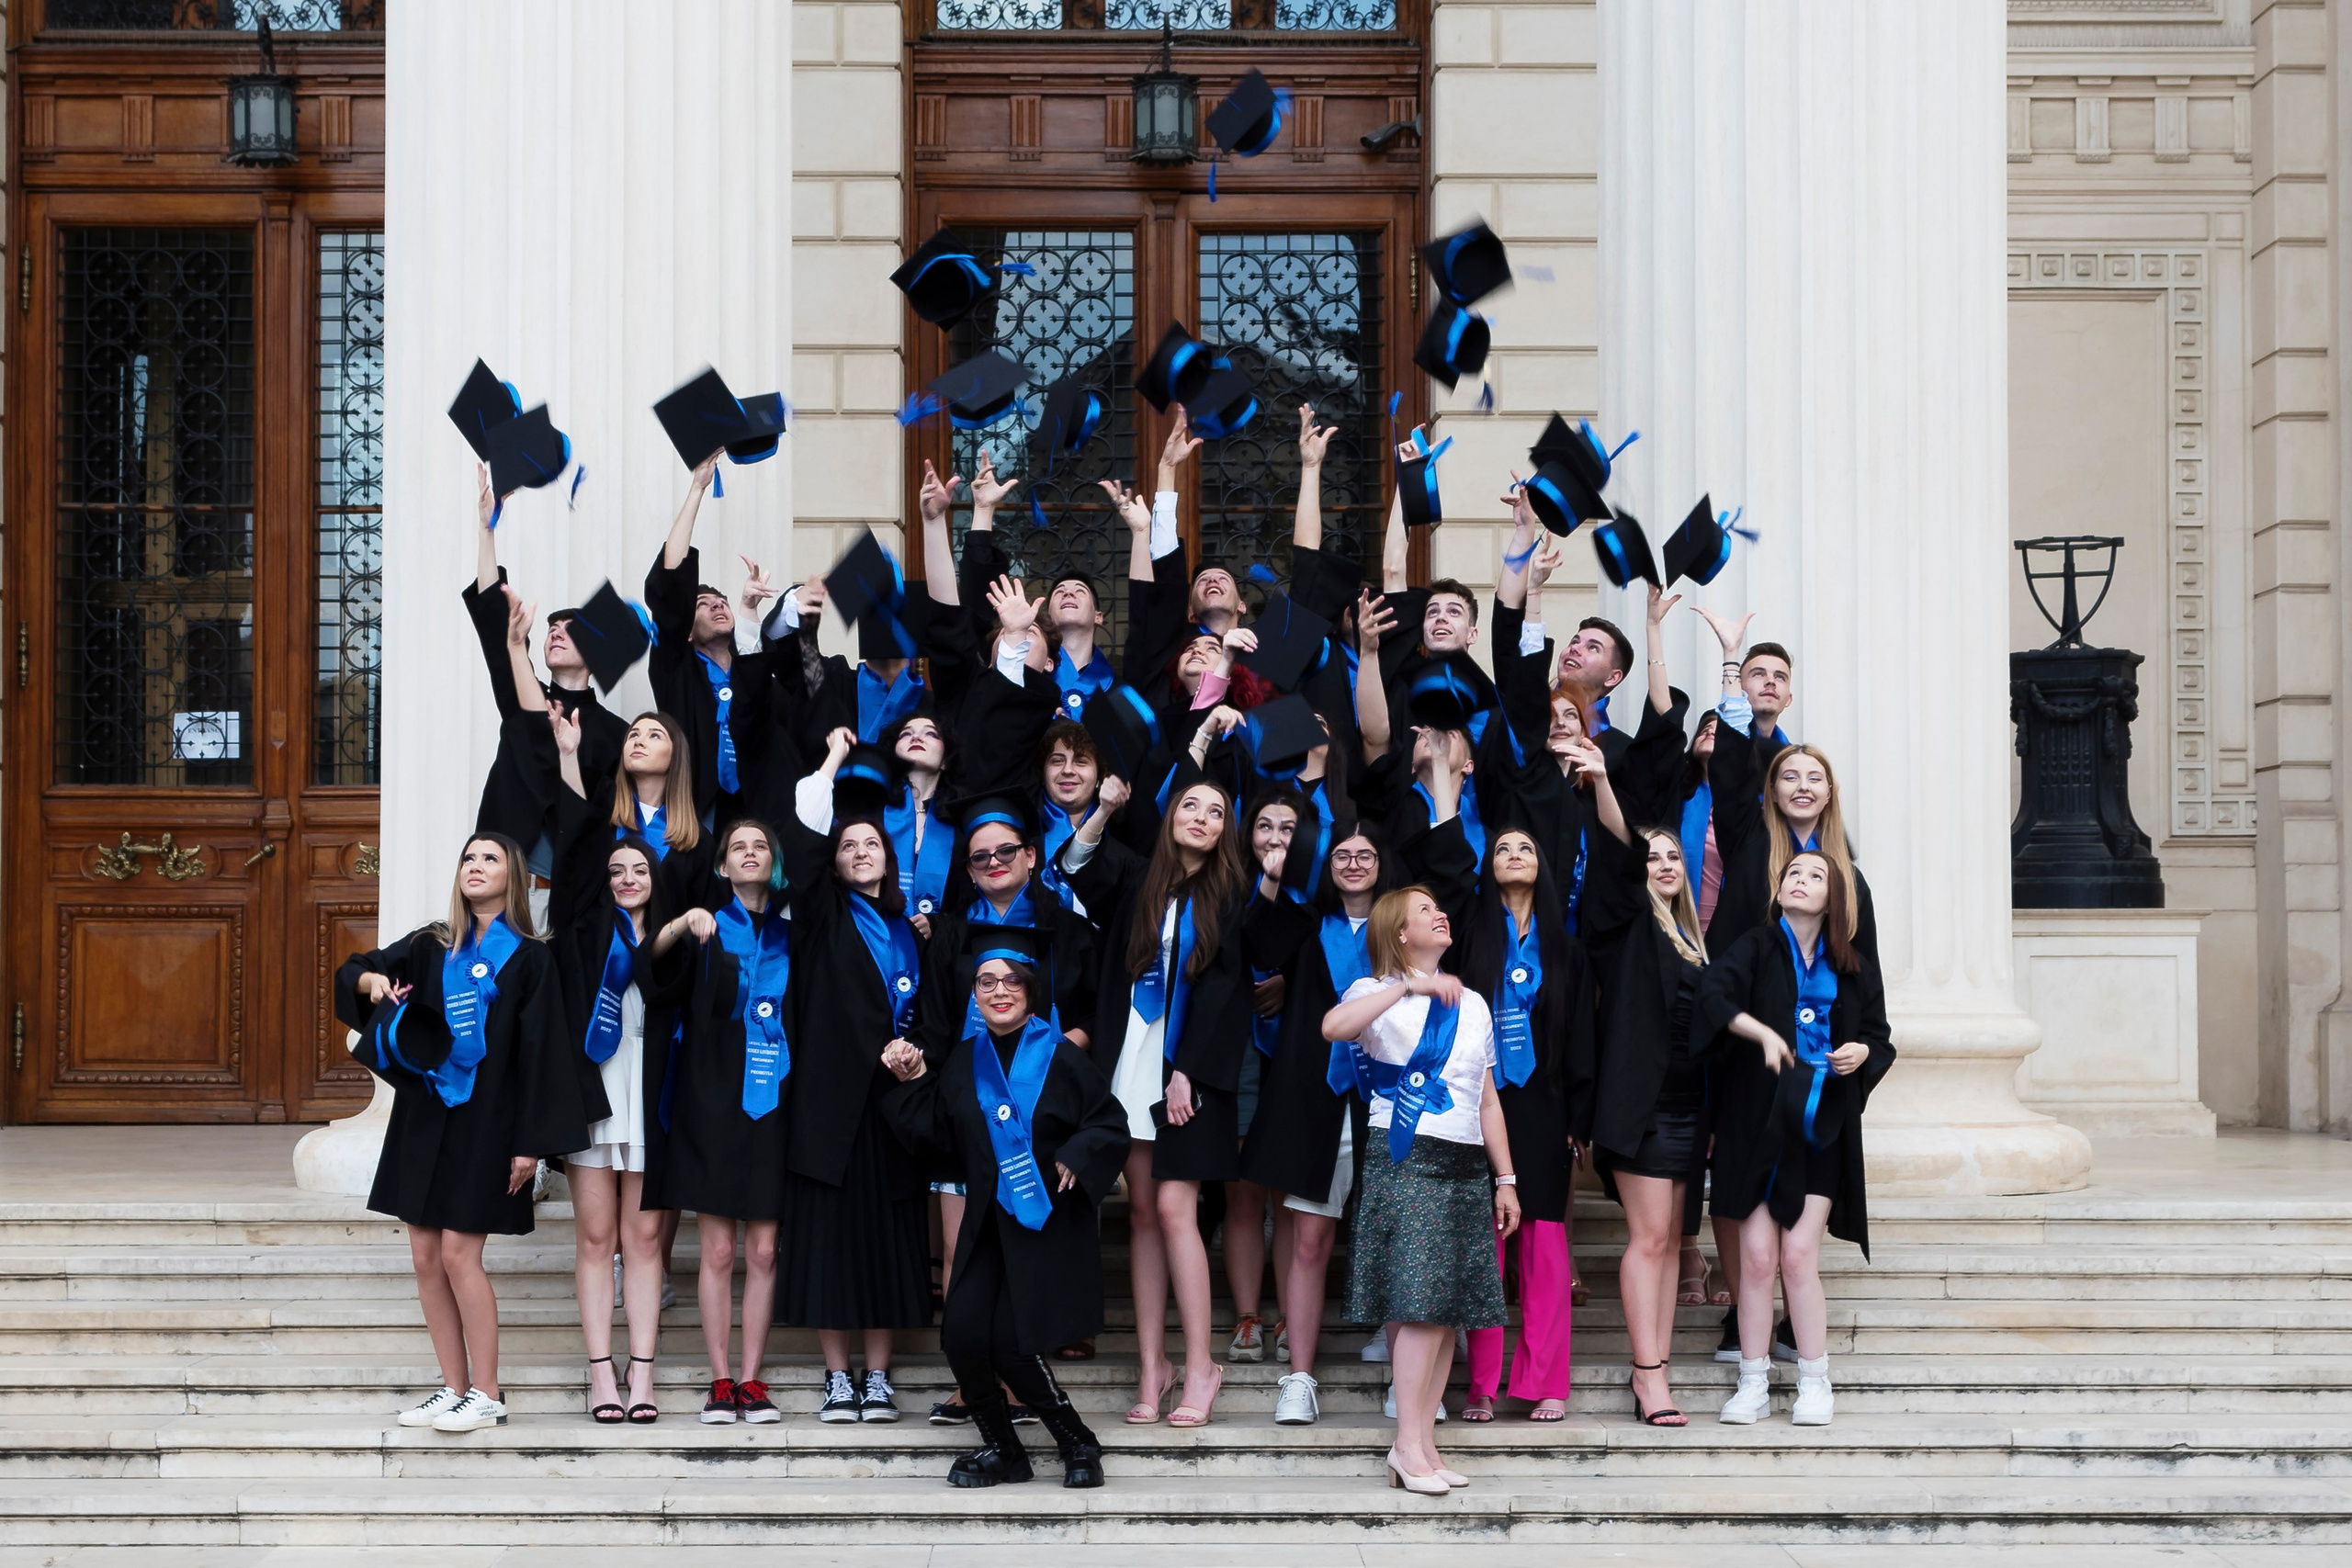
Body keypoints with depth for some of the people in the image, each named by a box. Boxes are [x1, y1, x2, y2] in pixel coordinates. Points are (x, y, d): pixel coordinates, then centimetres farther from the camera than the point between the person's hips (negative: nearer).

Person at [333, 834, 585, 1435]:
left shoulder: (528, 958, -2)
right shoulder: (430, 946, 9)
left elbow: (542, 1052, -5)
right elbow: (351, 972, 18)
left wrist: (533, 1142, -11)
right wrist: (373, 981, -7)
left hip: (485, 1121, -5)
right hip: (423, 1116, 5)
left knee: (457, 1255, -10)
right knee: (426, 1257, 4)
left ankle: (487, 1395, 0)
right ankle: (455, 1389, 13)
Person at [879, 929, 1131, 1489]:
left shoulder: (1060, 1057, -4)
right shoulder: (963, 1061, 9)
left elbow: (1112, 1125, -3)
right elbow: (939, 1136, 10)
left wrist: (1076, 1159, -19)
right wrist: (912, 1083, 0)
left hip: (1048, 1221, -4)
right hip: (988, 1224, 5)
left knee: (1012, 1345, -11)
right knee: (963, 1336, -9)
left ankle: (1078, 1444, 10)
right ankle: (1002, 1450, 13)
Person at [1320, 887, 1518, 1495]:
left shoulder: (1472, 1004, 21)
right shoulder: (1378, 993, 3)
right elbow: (1333, 1026, -22)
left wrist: (1505, 1180, 16)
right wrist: (1410, 988, -27)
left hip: (1466, 1164, 6)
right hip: (1405, 1159, -6)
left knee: (1452, 1308, 1)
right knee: (1422, 1303, -14)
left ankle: (1424, 1442, 5)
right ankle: (1408, 1445, -12)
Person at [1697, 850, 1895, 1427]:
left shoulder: (1854, 967, 10)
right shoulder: (1756, 948, 2)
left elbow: (1880, 1037, 14)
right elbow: (1713, 994, -16)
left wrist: (1862, 1051, -8)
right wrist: (1761, 1032, -30)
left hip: (1821, 1125, 1)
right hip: (1756, 1120, -1)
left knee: (1798, 1254, -7)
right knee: (1758, 1256, -5)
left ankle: (1815, 1384, 5)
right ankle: (1753, 1385, 5)